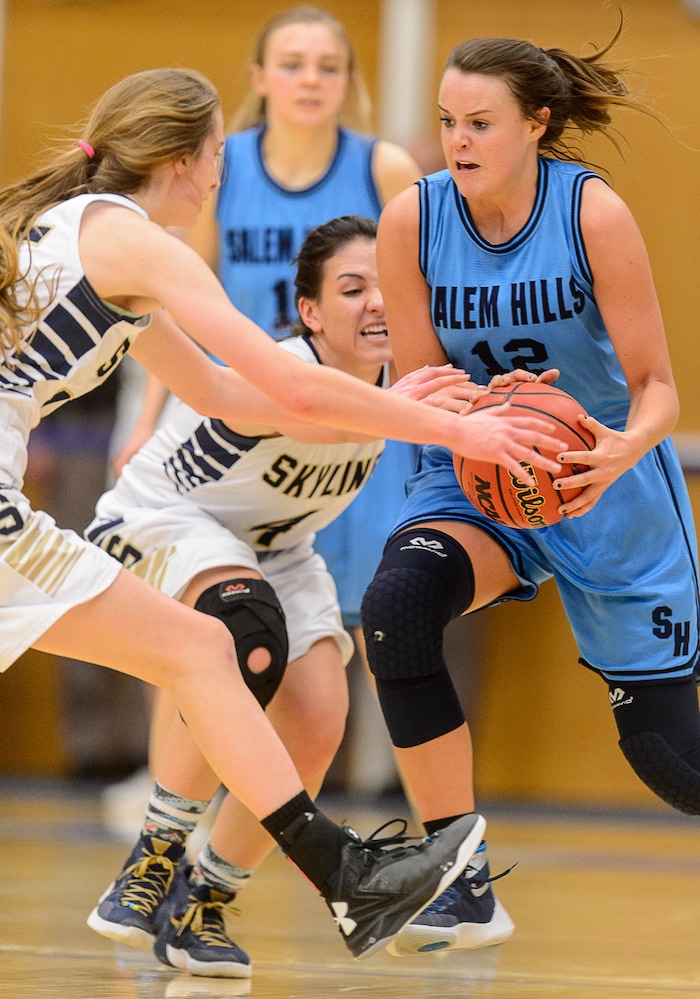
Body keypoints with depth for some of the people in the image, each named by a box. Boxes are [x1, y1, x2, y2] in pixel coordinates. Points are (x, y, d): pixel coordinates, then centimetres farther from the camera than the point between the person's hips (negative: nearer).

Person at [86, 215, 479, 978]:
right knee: (247, 637, -37)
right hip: (159, 524, -7)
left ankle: (204, 906, 7)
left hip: (275, 552, 7)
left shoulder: (400, 382, -14)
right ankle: (157, 855, -23)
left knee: (316, 726, -13)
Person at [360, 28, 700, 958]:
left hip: (609, 479, -2)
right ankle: (465, 888, -21)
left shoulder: (594, 214, -18)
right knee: (395, 603, -30)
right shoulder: (413, 219, -11)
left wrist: (625, 449, -37)